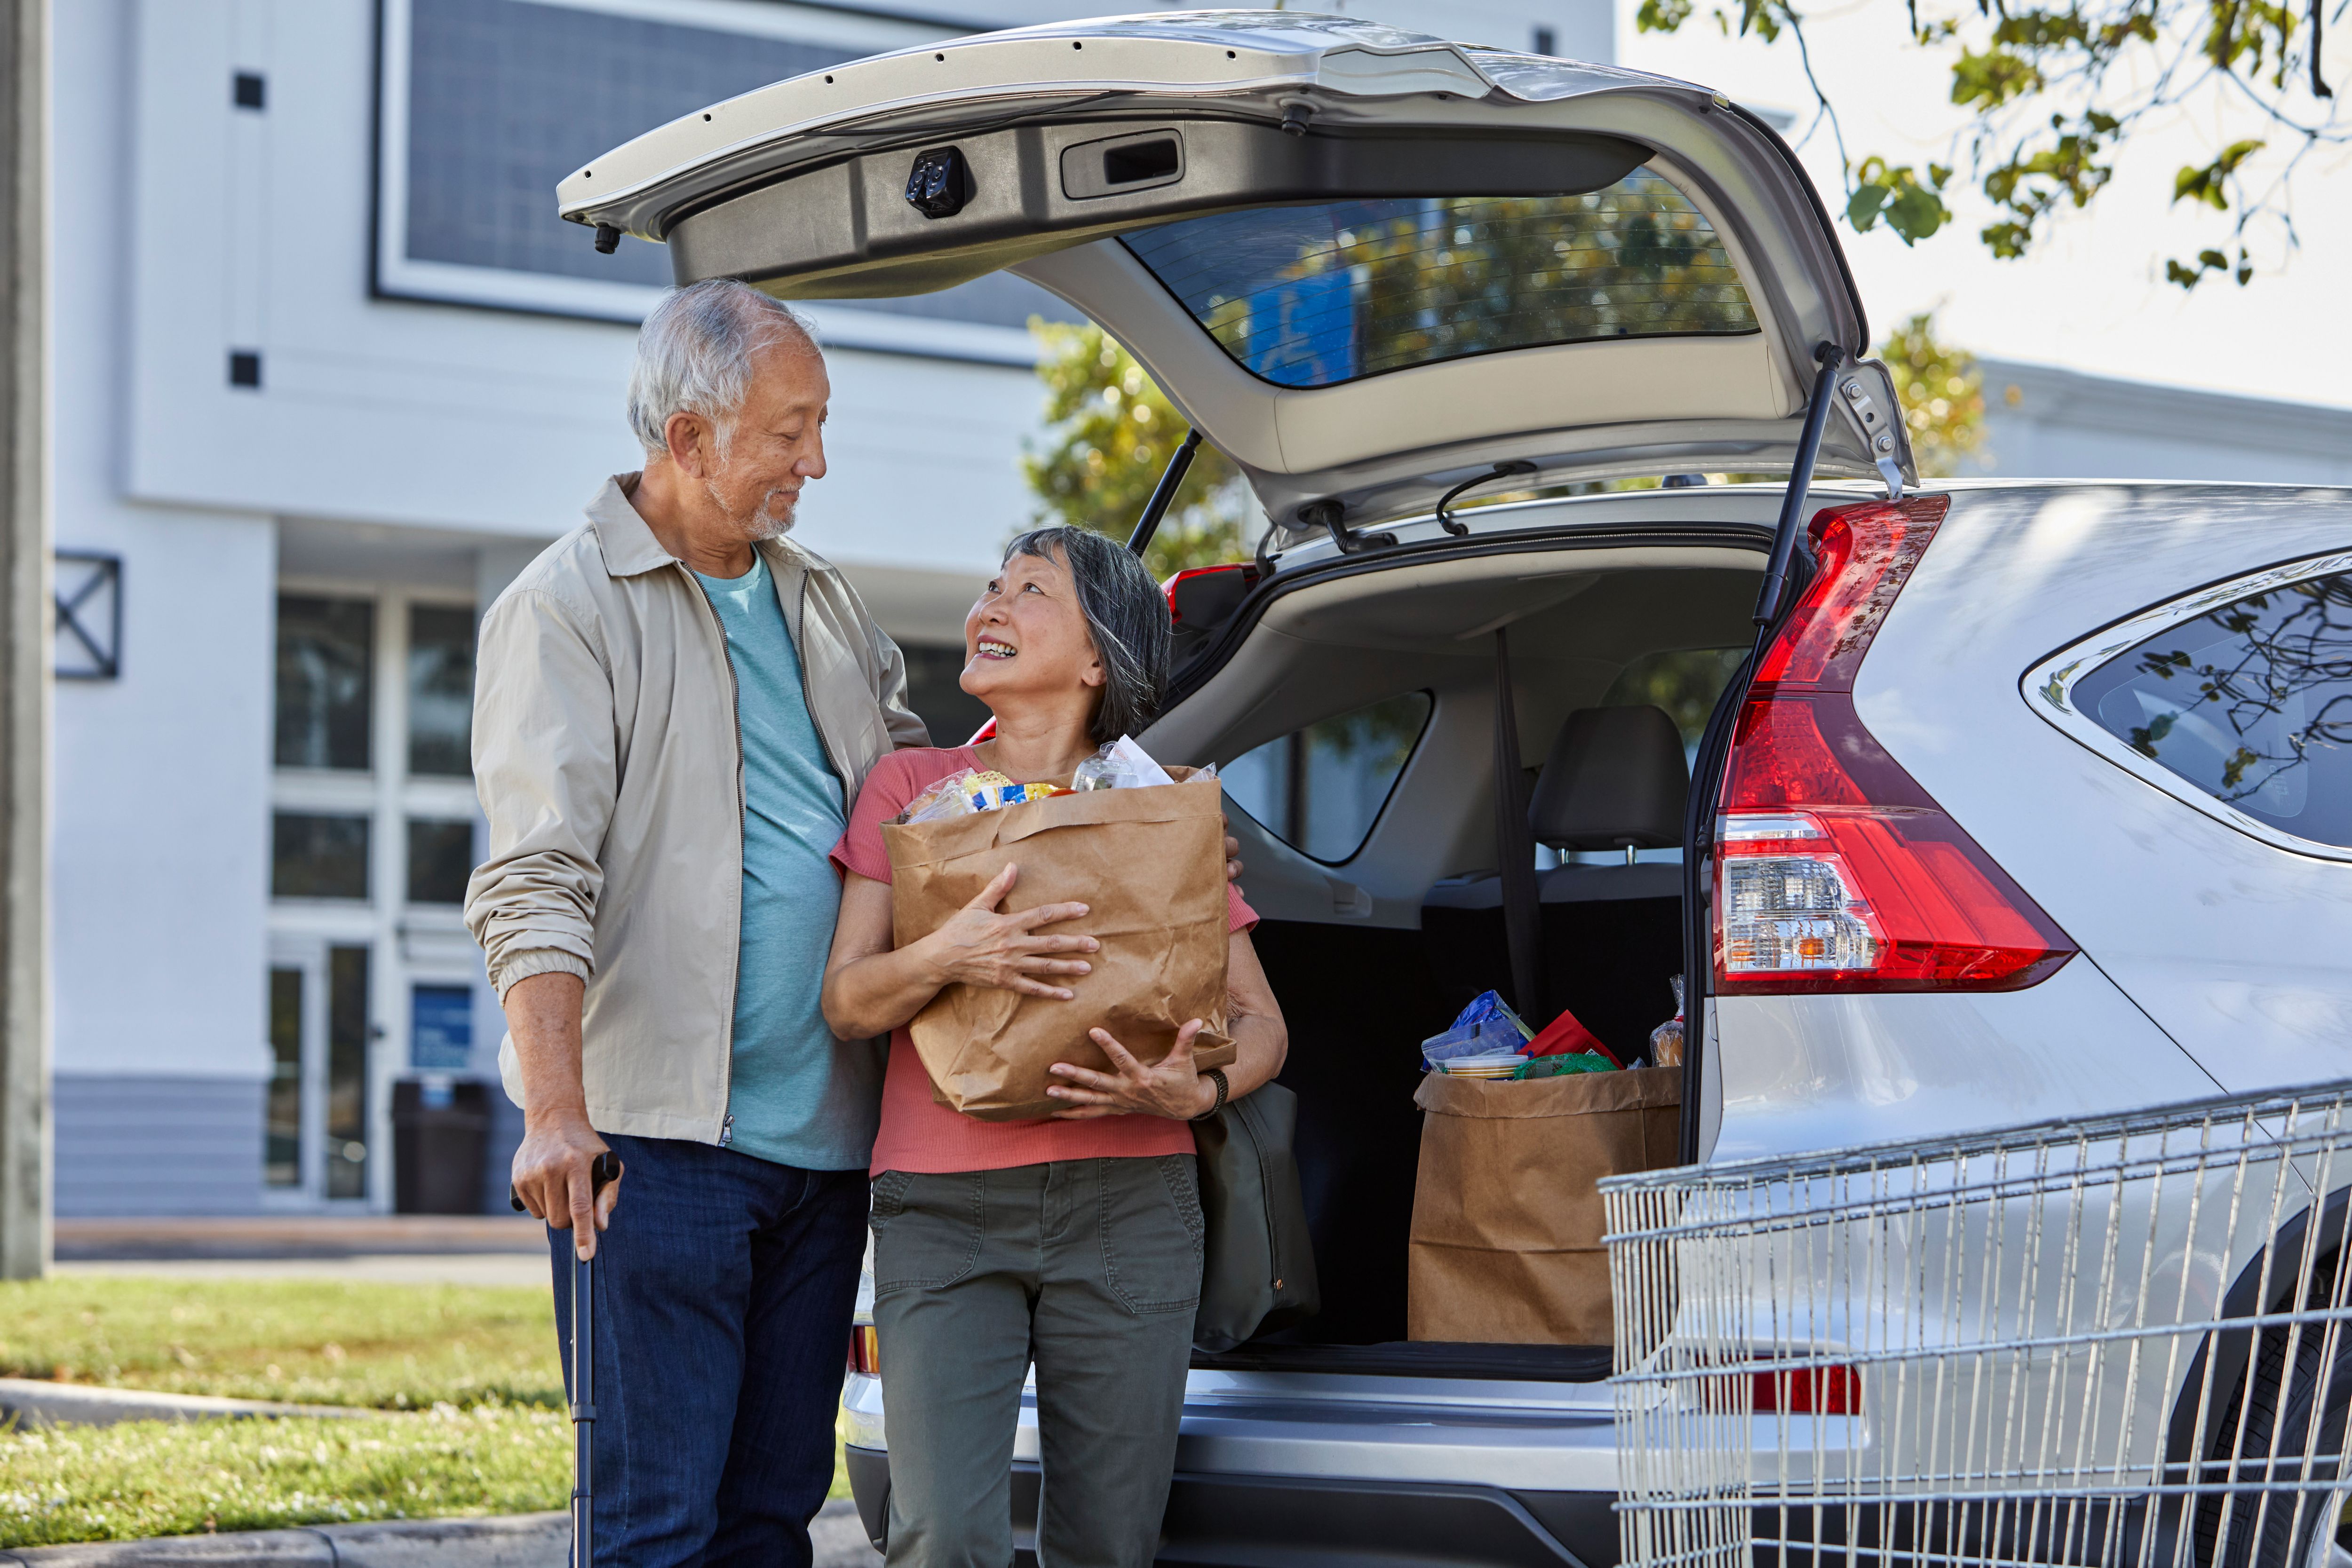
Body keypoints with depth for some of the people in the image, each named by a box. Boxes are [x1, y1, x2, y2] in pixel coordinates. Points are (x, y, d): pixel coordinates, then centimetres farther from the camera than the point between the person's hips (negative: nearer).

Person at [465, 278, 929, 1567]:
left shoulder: (818, 602, 18)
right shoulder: (566, 609, -5)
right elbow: (537, 881, -15)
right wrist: (556, 1109, -25)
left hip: (825, 1134, 7)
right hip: (662, 1132, -7)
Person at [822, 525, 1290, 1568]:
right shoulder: (911, 787, 11)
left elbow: (1259, 1022, 12)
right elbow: (846, 1001, 4)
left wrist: (1199, 1091, -10)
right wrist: (945, 959, -17)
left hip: (1127, 1209, 1)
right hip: (943, 1207, -1)